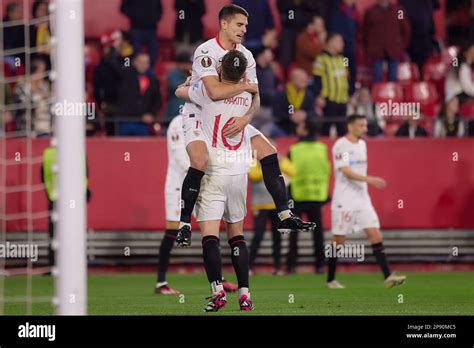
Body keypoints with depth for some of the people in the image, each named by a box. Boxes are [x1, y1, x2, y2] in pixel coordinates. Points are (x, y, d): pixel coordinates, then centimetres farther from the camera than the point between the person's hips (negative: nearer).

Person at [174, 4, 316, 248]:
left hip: (231, 119, 7)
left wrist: (245, 118, -23)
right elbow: (215, 92, -35)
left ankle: (285, 217, 4)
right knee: (200, 162, -31)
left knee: (269, 154, -1)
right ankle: (184, 224, -18)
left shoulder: (246, 56, 2)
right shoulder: (206, 52, -20)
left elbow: (255, 98, -2)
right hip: (199, 116, -7)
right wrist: (248, 85, -21)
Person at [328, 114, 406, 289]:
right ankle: (330, 280, 14)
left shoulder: (362, 144, 13)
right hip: (344, 201, -7)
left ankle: (388, 276, -10)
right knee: (338, 241, 1)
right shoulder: (341, 146, -11)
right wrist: (369, 179, -31)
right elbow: (346, 172, -22)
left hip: (362, 199, 7)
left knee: (376, 236, -5)